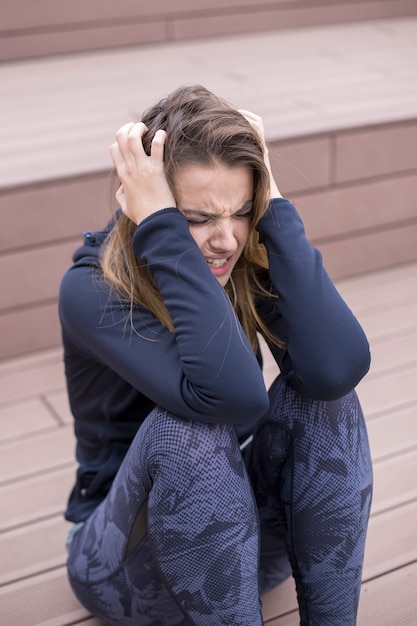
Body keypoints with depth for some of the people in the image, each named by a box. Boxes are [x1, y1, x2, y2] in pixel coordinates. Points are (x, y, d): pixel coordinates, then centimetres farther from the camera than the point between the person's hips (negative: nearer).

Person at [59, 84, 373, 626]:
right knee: (185, 429, -35)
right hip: (128, 559, -3)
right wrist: (159, 226, -37)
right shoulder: (92, 291, -24)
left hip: (240, 530, 4)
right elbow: (234, 394, -40)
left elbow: (341, 366, -32)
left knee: (322, 391, -24)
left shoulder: (251, 261, -12)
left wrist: (272, 205, -28)